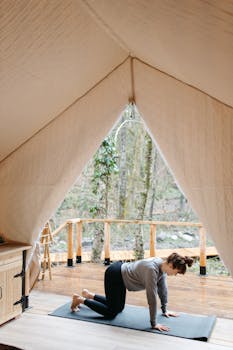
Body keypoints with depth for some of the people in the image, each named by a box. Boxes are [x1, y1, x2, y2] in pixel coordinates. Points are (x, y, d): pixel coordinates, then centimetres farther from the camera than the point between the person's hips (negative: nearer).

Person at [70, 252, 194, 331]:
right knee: (111, 313, -1)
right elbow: (152, 297, -29)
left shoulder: (162, 265, -6)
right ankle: (81, 299, 11)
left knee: (119, 308, 20)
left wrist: (164, 310, 13)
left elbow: (162, 289, 6)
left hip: (121, 273, 9)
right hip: (114, 275, -9)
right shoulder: (152, 269, -33)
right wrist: (154, 324, -22)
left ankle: (88, 294, 31)